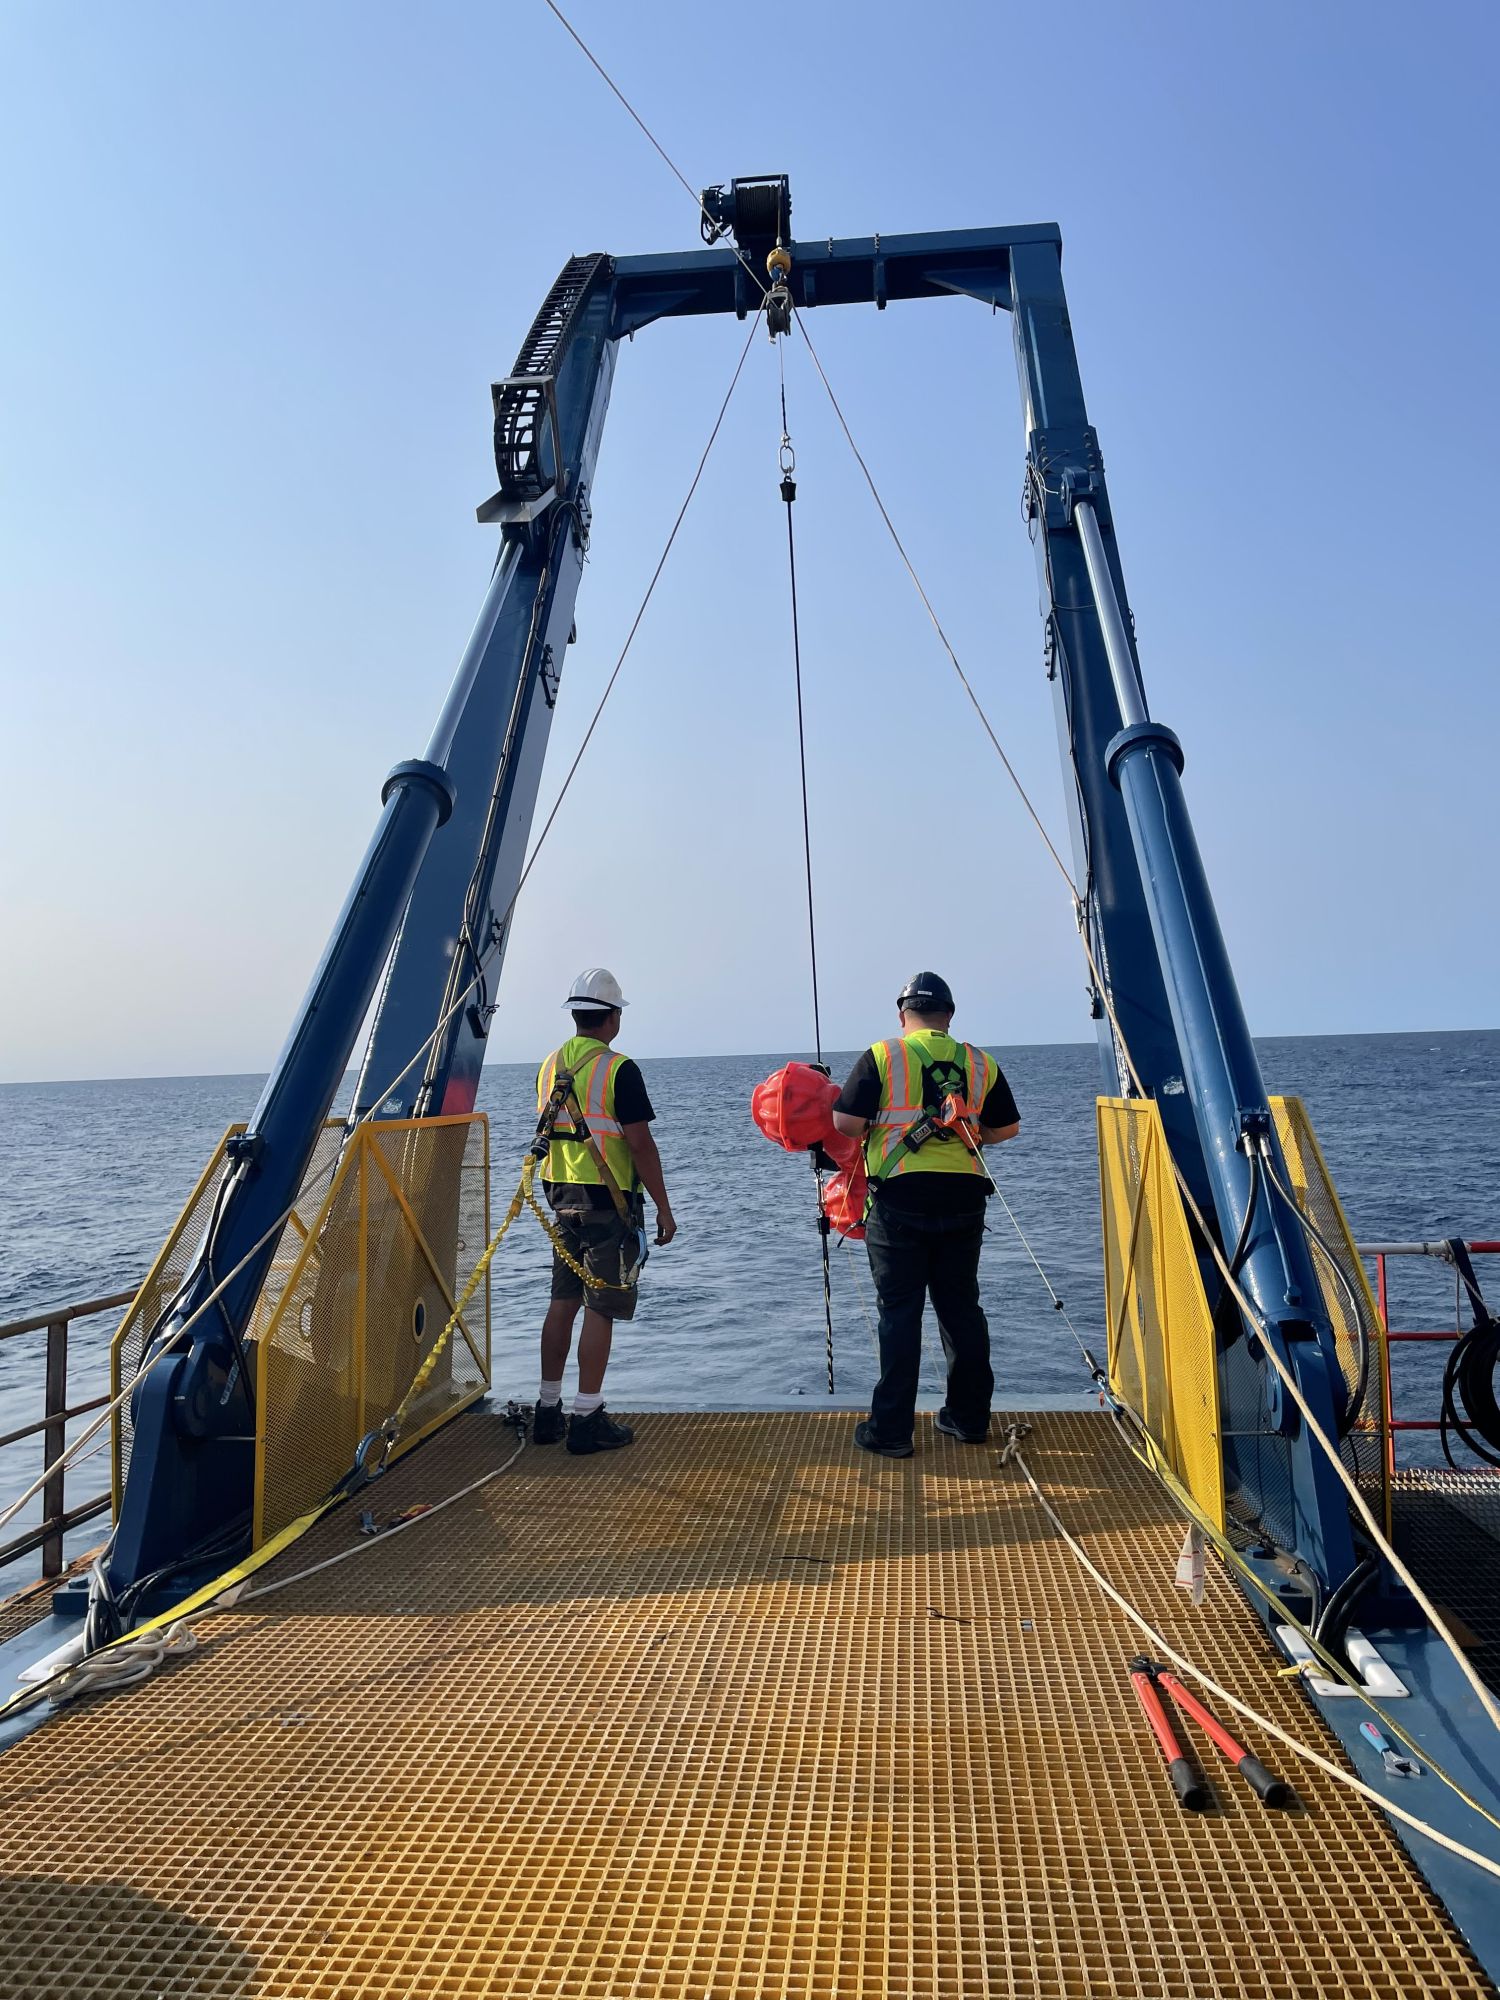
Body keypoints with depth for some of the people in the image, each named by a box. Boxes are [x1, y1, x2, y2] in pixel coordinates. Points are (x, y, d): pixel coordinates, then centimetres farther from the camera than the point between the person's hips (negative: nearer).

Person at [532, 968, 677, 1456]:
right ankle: (588, 1419, 4)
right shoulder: (619, 1069, -13)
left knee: (563, 1302, 14)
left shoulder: (549, 1066, 9)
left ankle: (548, 1411, 20)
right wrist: (664, 1209, -8)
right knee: (600, 1309, -1)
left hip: (562, 1198, 7)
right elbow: (640, 1144, -15)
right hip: (608, 1201, -7)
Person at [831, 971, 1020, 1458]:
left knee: (899, 1312, 3)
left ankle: (891, 1430, 8)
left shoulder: (882, 1056, -4)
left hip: (900, 1198, -3)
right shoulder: (980, 1063, 7)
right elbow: (1007, 1128, 13)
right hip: (964, 1199, 4)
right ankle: (969, 1417, 26)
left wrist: (874, 1132, 11)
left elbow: (846, 1122, -9)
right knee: (961, 1307, 15)